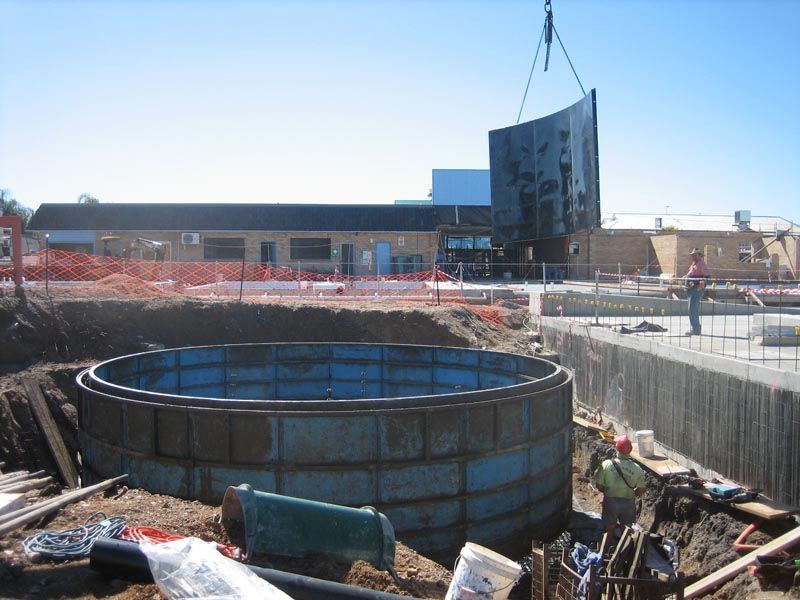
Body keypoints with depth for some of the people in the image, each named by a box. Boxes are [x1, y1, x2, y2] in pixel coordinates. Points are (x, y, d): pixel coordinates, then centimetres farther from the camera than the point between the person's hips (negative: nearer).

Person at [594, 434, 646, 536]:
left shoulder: (606, 465, -18)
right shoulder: (637, 469, -14)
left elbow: (599, 486, -10)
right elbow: (641, 489, -4)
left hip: (610, 501, -1)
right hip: (628, 502, 1)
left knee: (609, 531, 15)